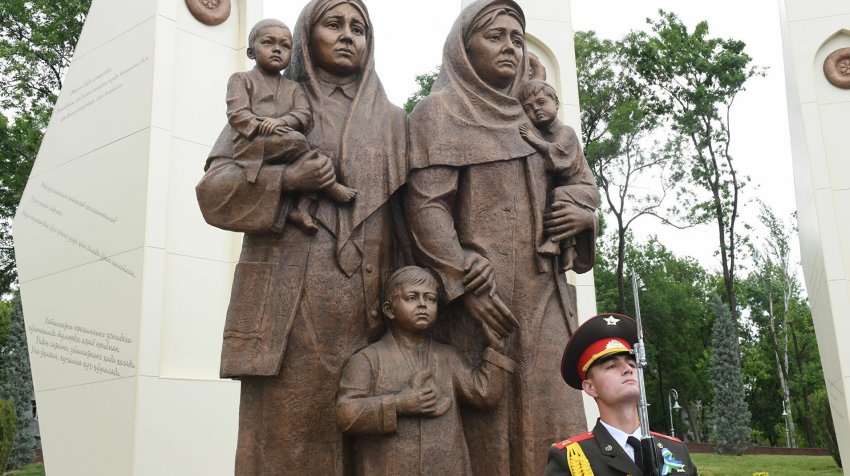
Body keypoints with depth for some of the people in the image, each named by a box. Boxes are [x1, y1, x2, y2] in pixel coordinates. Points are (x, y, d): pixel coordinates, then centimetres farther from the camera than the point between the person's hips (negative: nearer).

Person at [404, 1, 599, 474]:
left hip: (544, 294, 6)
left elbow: (584, 183, 28)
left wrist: (583, 213, 3)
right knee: (486, 425, -7)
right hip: (478, 293, -5)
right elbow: (426, 205, -9)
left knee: (552, 420, 0)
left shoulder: (531, 117, 21)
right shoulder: (440, 112, 3)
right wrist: (467, 285, -19)